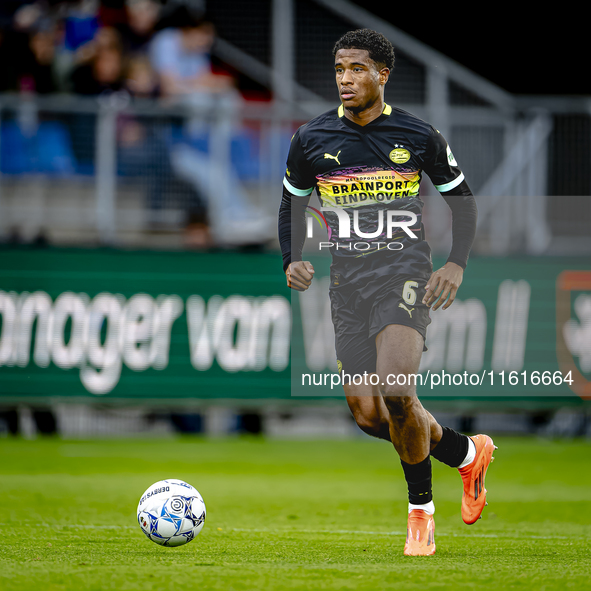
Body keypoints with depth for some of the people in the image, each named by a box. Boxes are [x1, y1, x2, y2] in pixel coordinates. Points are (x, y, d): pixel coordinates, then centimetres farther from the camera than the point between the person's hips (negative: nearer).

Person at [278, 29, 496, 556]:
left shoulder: (420, 136, 0)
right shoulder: (311, 139, 5)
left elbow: (462, 201, 10)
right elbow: (292, 205, 18)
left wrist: (457, 265, -4)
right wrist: (292, 260, 0)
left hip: (404, 270, -4)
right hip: (346, 277, 4)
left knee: (395, 391, -25)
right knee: (368, 413, -1)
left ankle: (421, 511, -5)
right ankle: (469, 453, 26)